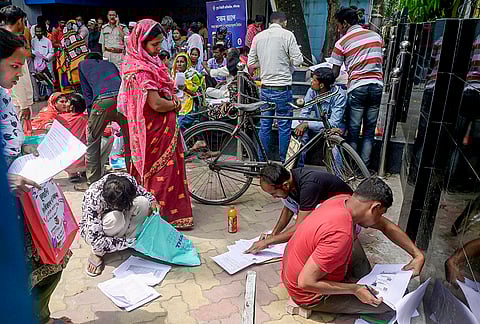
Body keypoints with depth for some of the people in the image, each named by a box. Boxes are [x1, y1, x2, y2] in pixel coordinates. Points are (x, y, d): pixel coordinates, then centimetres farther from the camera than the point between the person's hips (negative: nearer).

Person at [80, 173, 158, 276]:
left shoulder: (128, 179, -27)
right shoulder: (93, 201, -39)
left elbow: (139, 189, -1)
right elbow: (96, 241, -36)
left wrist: (151, 200, -21)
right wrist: (128, 243, -34)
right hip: (92, 228, -4)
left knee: (143, 202, -25)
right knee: (115, 219, -39)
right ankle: (97, 253, -14)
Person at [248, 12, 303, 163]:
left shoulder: (258, 36, 8)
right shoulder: (287, 34, -6)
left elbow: (251, 63, 11)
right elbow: (297, 61, -8)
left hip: (265, 87, 5)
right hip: (282, 87, -5)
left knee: (264, 125, 12)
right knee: (284, 126, 4)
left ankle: (262, 161, 18)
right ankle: (284, 162, 11)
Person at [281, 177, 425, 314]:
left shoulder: (345, 200, -10)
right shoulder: (340, 235, -36)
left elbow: (385, 226, 5)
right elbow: (306, 282, -31)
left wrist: (417, 254, 3)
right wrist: (355, 290, -23)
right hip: (309, 295, -8)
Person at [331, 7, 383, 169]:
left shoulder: (341, 43, 0)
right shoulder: (376, 36, 13)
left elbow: (335, 73, 3)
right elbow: (381, 62, 16)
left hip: (357, 88, -4)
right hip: (377, 86, 4)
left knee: (353, 131, 6)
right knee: (369, 131, 10)